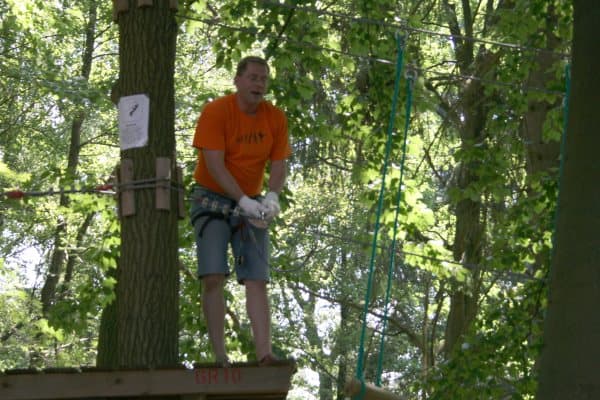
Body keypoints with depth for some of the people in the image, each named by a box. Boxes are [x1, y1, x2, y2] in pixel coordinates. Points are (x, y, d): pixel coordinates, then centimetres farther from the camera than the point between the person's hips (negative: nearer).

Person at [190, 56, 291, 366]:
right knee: (213, 277, -13)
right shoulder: (216, 111, -13)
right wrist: (244, 201, -26)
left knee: (257, 280, -8)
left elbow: (279, 165, 0)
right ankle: (220, 356, -13)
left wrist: (271, 197, -20)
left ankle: (264, 353, -15)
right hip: (213, 200, -3)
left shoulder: (276, 118, 0)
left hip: (251, 205, 3)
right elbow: (215, 164, -18)